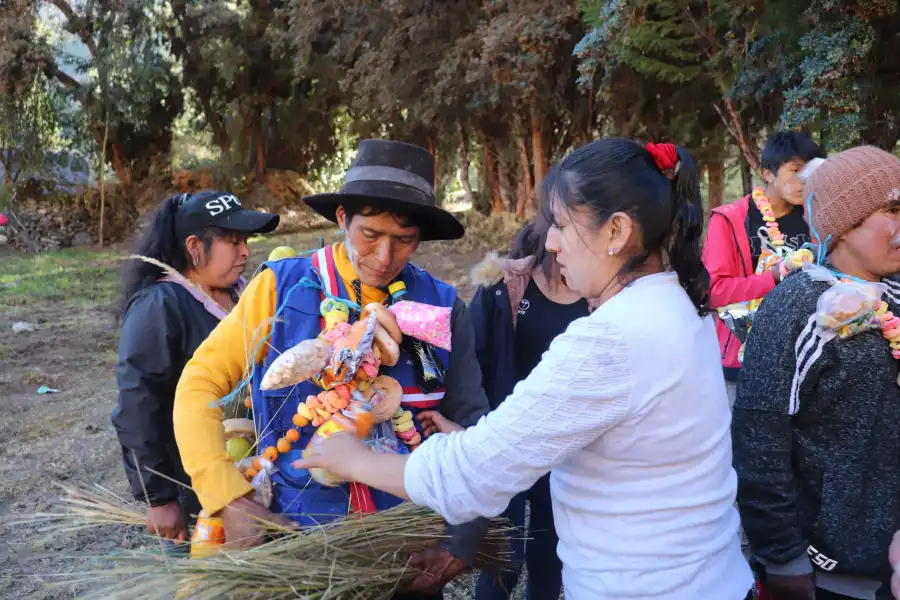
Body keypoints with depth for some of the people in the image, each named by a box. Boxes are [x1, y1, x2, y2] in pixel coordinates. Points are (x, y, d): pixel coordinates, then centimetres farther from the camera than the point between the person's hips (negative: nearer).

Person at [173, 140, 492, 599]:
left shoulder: (441, 307, -5)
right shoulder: (282, 288, -9)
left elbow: (471, 427, 0)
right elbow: (199, 386, -7)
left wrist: (462, 542, -9)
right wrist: (232, 503, -17)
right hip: (297, 536, -1)